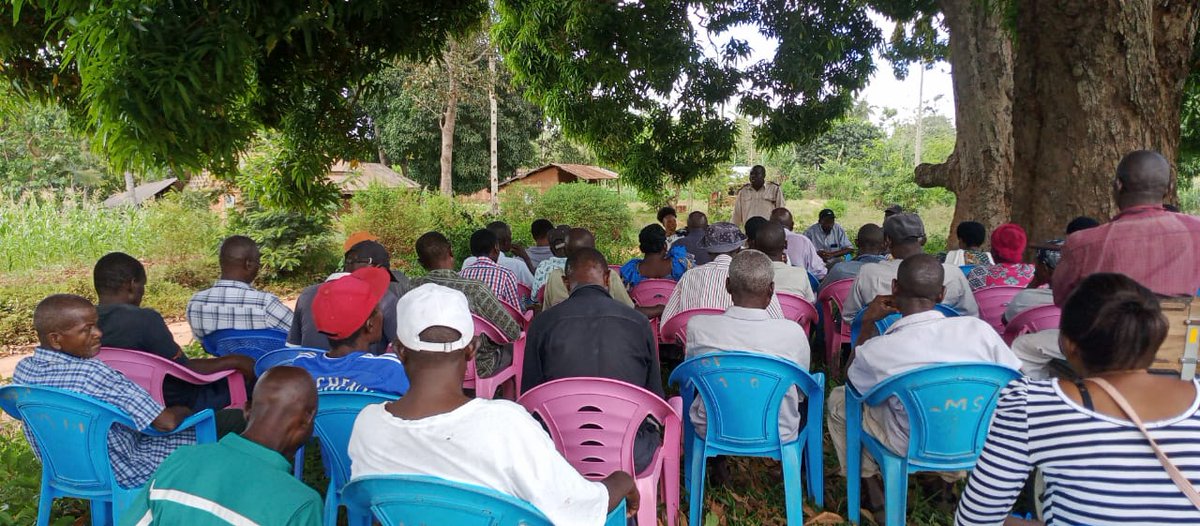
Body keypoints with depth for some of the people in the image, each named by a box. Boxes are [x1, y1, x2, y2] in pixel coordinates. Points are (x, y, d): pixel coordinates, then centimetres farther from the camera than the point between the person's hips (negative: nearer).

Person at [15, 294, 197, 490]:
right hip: (120, 477, -8)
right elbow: (167, 422, -32)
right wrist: (184, 411, -9)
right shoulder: (93, 374, -34)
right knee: (193, 432, 11)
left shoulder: (23, 369, -10)